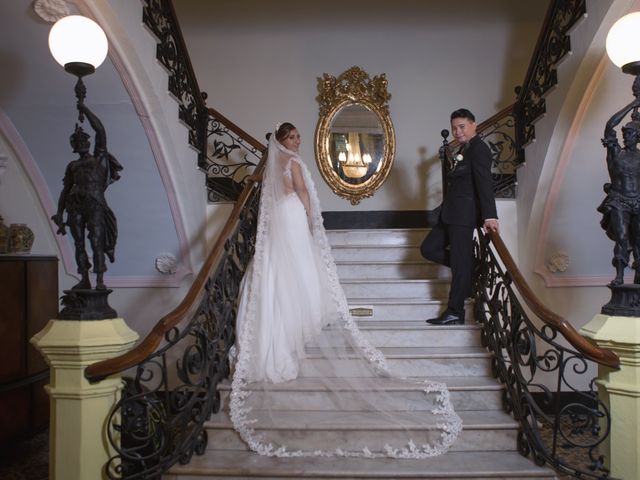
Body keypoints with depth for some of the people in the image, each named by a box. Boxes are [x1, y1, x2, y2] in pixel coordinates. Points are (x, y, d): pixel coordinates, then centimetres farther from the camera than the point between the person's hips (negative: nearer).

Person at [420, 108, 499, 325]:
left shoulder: (478, 149, -10)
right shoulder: (464, 150, 19)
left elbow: (485, 183, -20)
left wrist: (489, 216, -28)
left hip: (464, 214, -10)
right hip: (451, 214, 10)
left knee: (460, 262, -4)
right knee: (428, 249, 10)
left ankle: (455, 313, 3)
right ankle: (469, 269, 17)